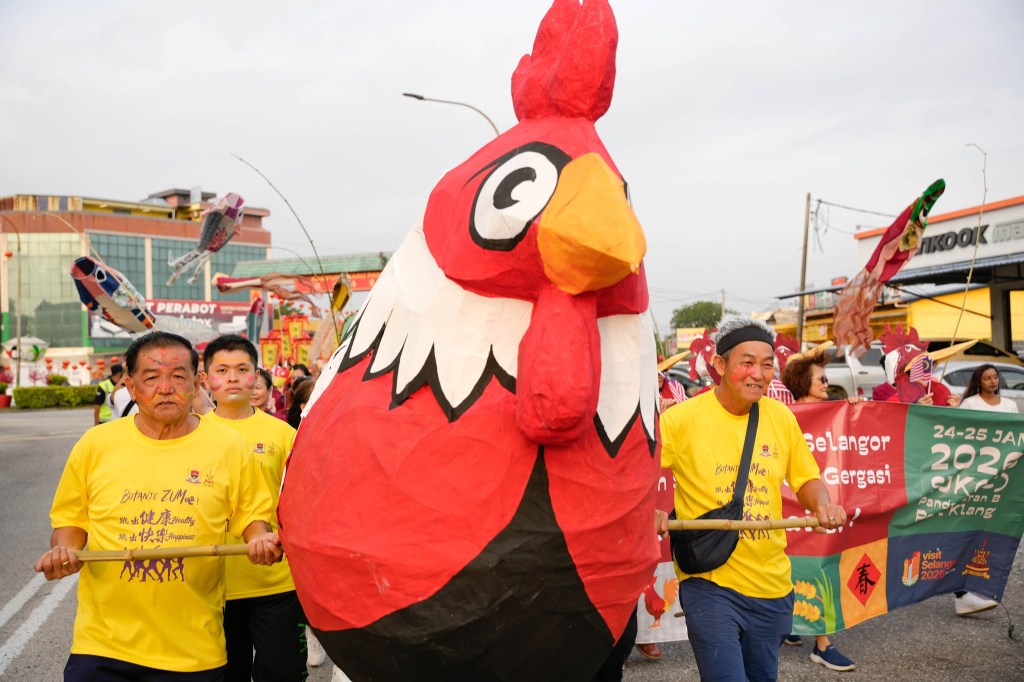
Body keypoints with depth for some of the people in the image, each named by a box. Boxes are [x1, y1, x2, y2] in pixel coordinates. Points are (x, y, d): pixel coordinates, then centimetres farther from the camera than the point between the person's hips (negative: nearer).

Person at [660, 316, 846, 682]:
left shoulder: (781, 417, 2)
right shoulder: (682, 418, -13)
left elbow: (806, 480, 12)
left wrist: (822, 505, -9)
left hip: (772, 583, 5)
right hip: (709, 580, -5)